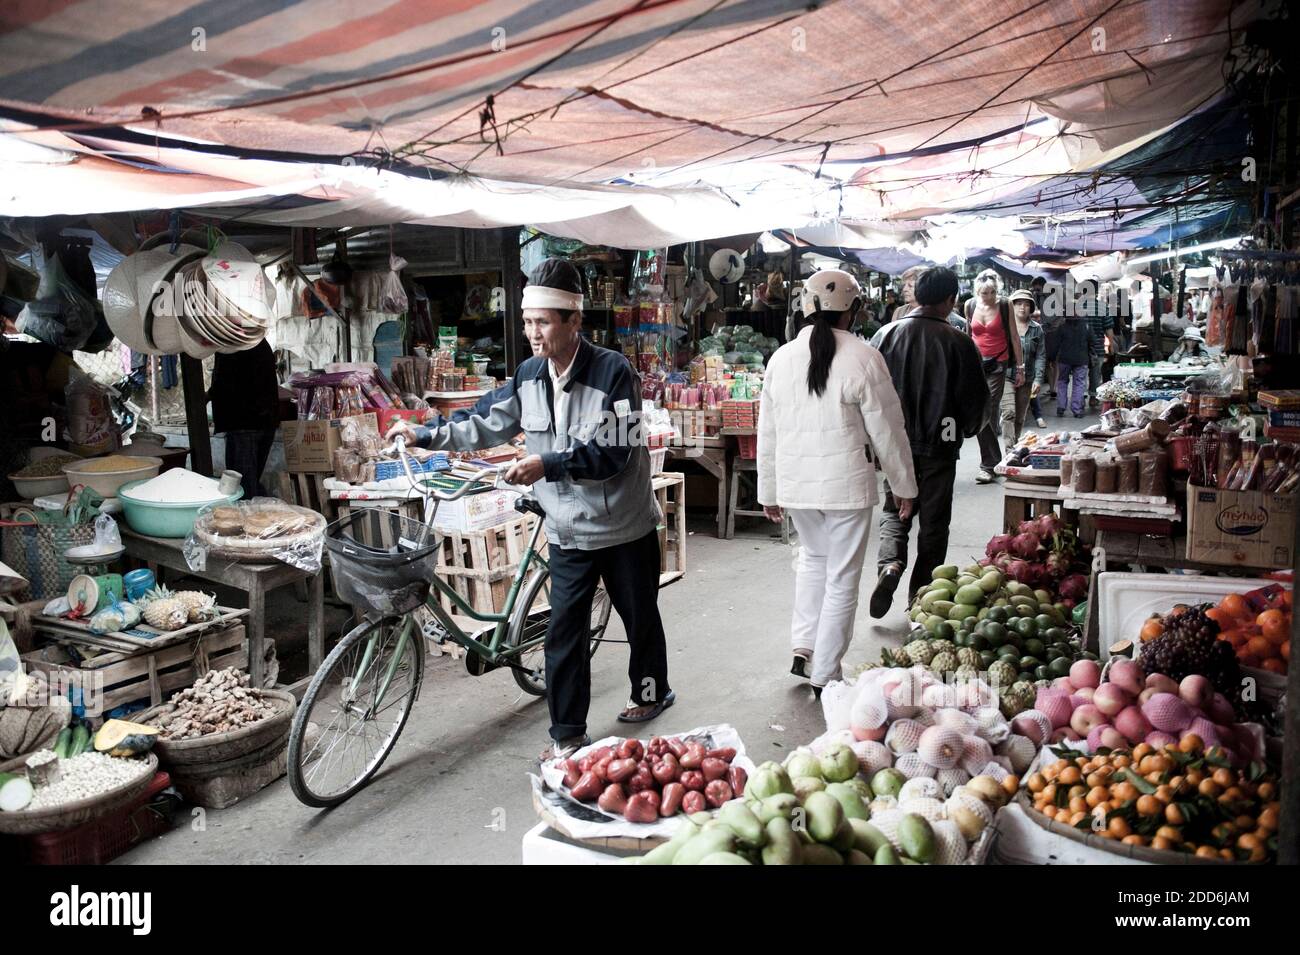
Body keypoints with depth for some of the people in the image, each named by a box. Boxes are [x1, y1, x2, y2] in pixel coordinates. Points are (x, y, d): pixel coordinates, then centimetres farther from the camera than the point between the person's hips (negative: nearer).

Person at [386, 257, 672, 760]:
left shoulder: (612, 371, -19)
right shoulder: (529, 375, -1)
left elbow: (613, 453, -23)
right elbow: (485, 423, 8)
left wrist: (547, 464, -31)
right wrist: (424, 435, -1)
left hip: (625, 526, -4)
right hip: (568, 530, 4)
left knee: (640, 616, 16)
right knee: (563, 632, 3)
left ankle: (651, 690, 42)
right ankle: (568, 735, 14)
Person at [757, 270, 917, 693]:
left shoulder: (781, 357, 0)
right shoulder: (863, 357, -12)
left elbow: (767, 432, 5)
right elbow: (887, 430, -6)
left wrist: (769, 491, 15)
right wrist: (904, 485, 7)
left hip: (795, 483, 4)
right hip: (846, 483, -4)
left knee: (813, 558, 27)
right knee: (842, 579, 8)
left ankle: (804, 649, 22)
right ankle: (824, 675, 16)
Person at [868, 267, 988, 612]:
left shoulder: (886, 334, -3)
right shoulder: (958, 342, -10)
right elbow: (976, 397, -4)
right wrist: (964, 430, 15)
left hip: (895, 441, 2)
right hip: (940, 445, -2)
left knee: (894, 510, 16)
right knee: (933, 521, 10)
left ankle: (890, 564, -9)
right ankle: (921, 595, 15)